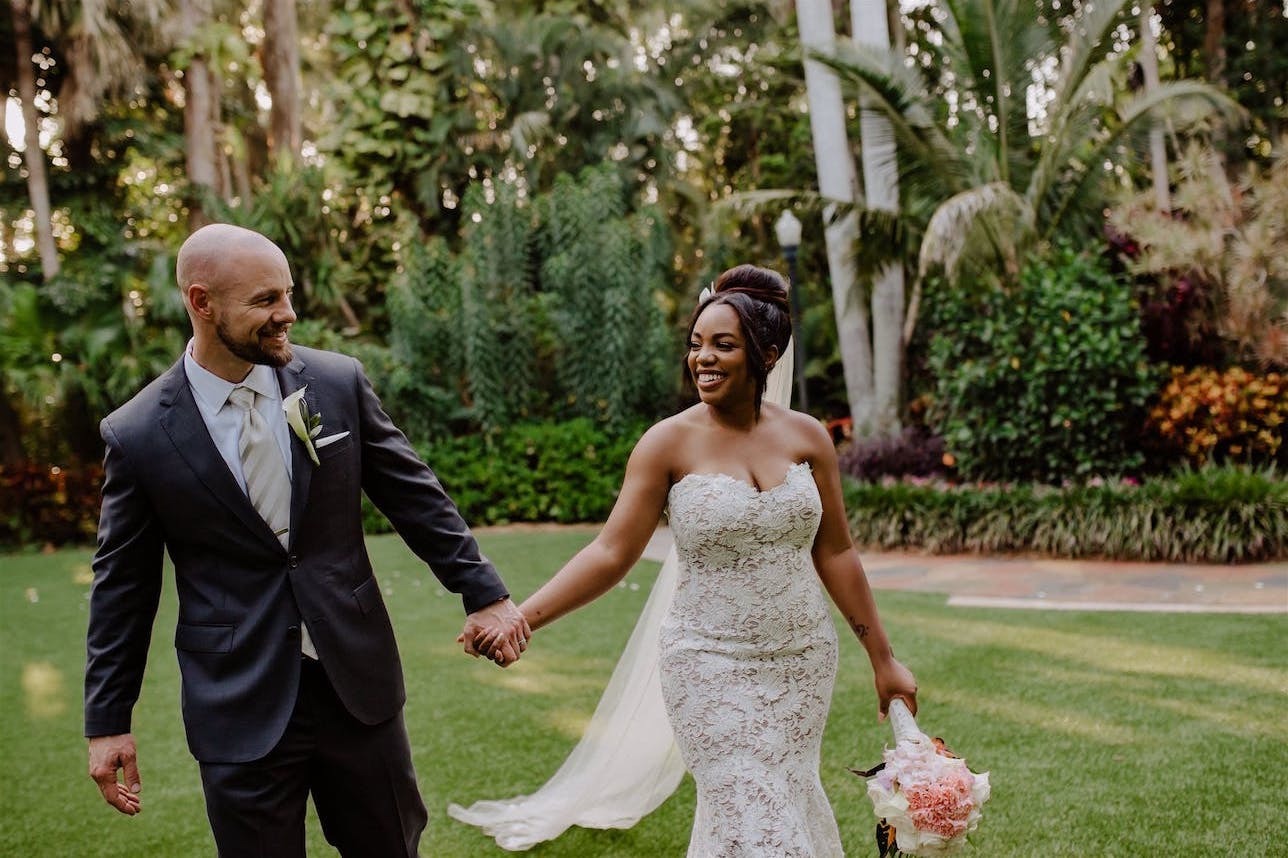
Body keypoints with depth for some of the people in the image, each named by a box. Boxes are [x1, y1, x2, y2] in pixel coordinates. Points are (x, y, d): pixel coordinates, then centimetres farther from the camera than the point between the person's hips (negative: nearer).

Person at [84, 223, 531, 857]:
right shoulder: (137, 435, -7)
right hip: (240, 710, -2)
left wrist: (484, 592, 1)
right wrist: (107, 722, 3)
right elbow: (122, 586, 1)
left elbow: (415, 496, 4)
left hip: (359, 685, 2)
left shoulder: (339, 382, -3)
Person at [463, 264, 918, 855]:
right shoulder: (670, 442, -8)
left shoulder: (806, 436, 0)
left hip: (802, 662, 3)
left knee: (787, 801, 11)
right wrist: (521, 616, -22)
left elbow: (835, 553, 6)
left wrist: (882, 658, 7)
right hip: (713, 665, -3)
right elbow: (611, 552, -11)